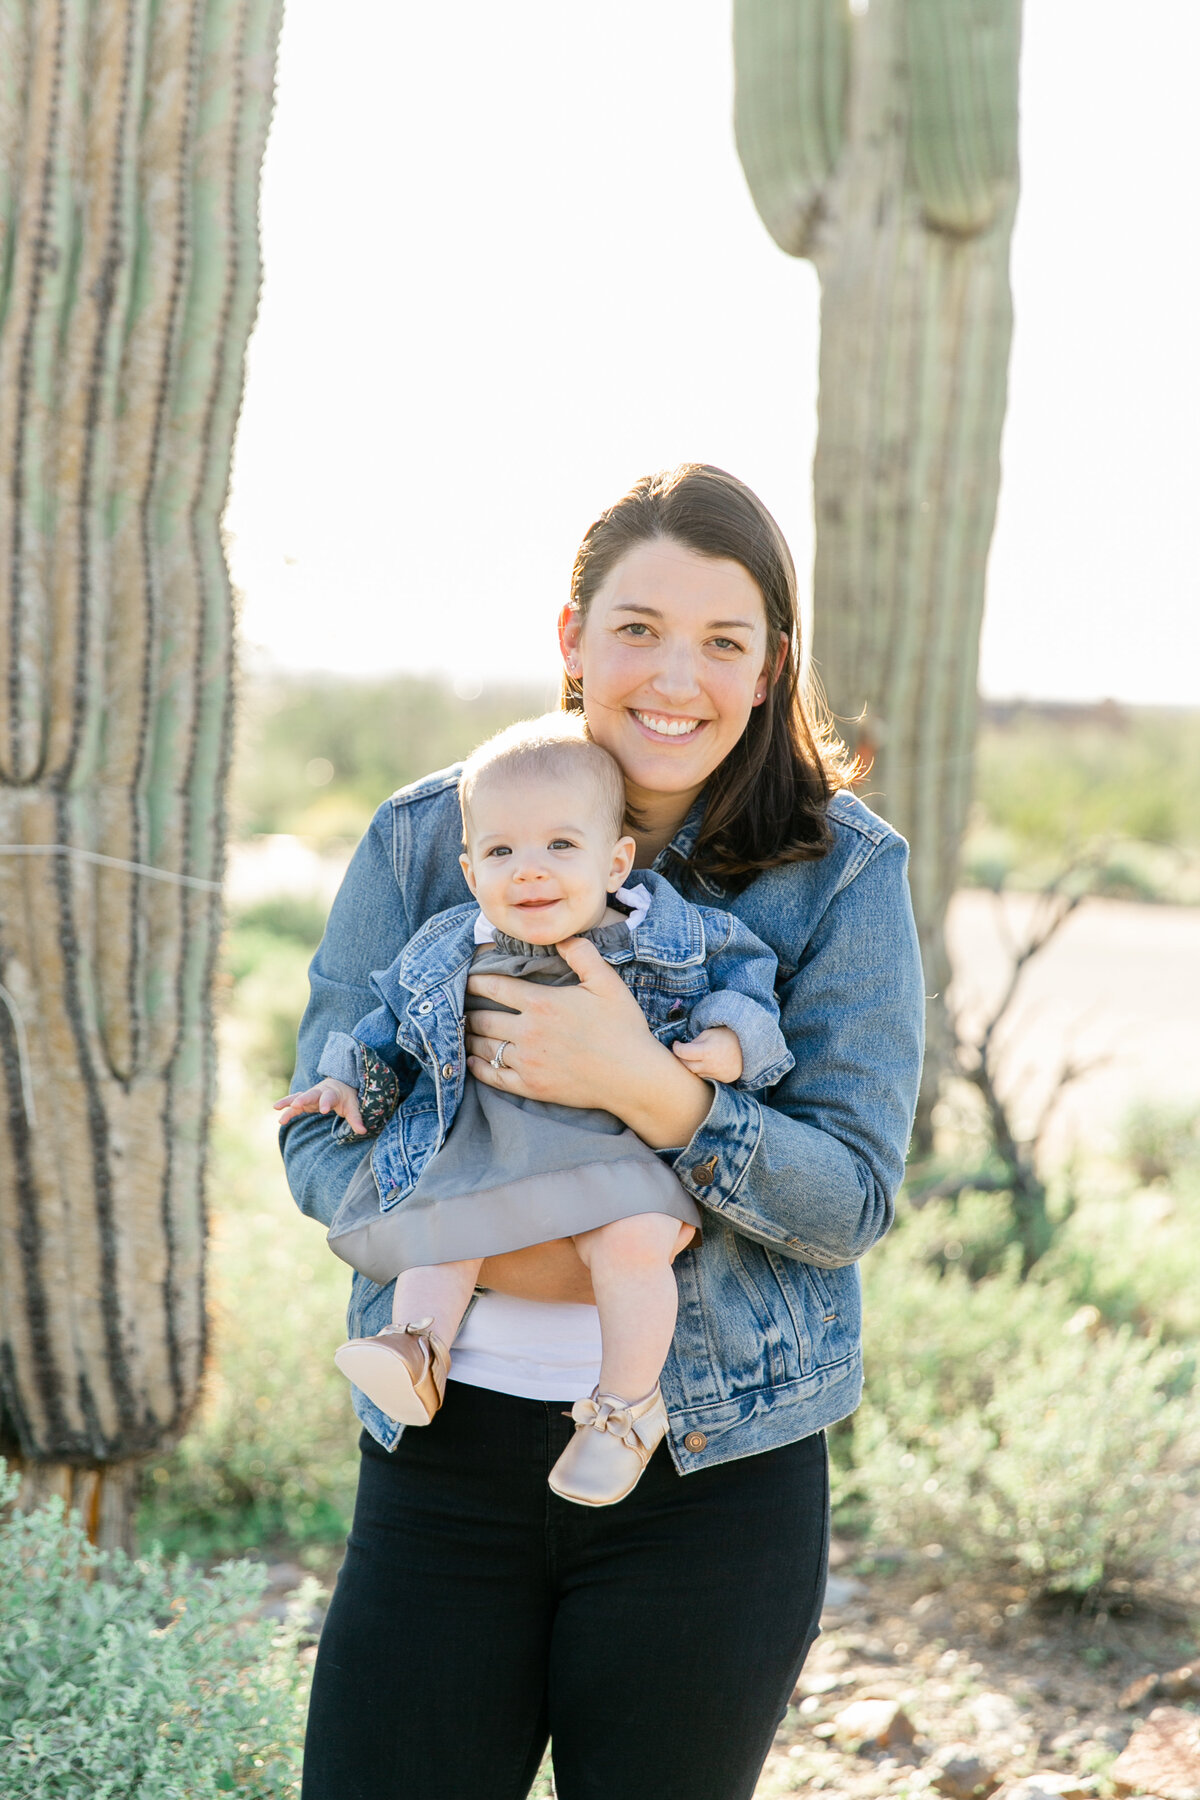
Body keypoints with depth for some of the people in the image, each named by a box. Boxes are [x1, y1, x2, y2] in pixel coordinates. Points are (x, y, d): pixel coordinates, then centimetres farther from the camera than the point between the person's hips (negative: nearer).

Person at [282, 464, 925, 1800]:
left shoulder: (844, 874, -4)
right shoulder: (424, 840, 1)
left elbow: (850, 1202, -9)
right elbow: (320, 1140, 0)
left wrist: (641, 1085, -25)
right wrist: (503, 1247, -18)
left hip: (711, 1474, -1)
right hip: (448, 1448, 1)